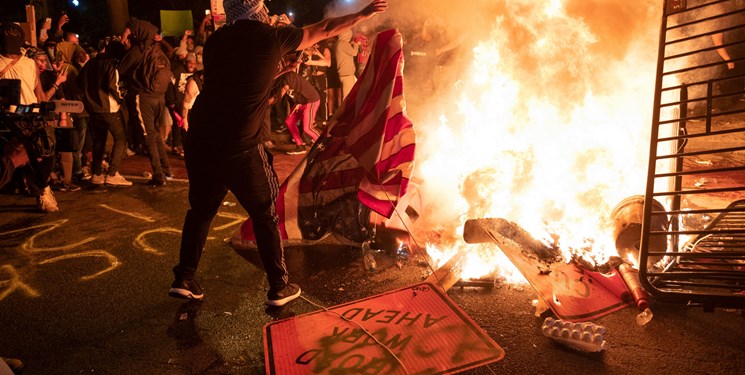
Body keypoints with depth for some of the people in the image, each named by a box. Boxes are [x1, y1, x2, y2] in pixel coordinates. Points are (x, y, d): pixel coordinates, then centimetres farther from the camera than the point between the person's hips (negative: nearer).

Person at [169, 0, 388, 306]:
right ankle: (279, 287, 21)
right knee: (265, 215, 11)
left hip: (200, 140, 5)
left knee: (201, 210, 23)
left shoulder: (215, 40, 12)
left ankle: (183, 279, 28)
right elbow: (325, 30, 11)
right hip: (239, 147, -5)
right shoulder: (271, 37, 0)